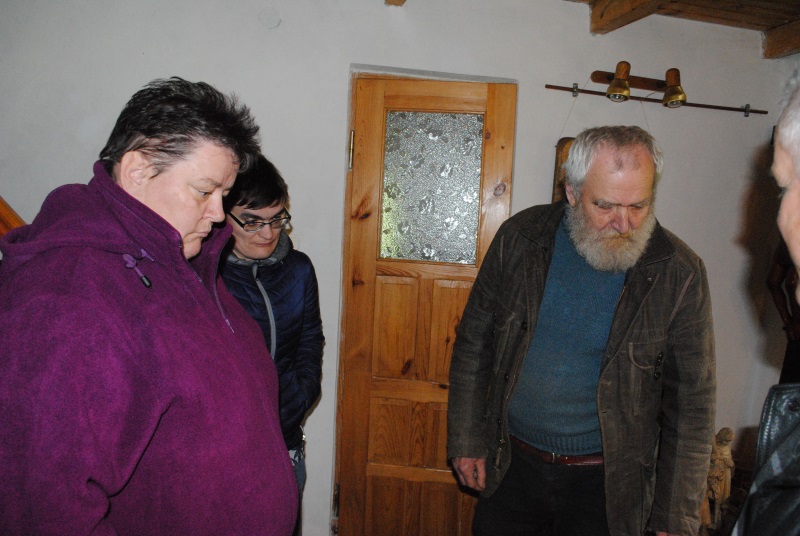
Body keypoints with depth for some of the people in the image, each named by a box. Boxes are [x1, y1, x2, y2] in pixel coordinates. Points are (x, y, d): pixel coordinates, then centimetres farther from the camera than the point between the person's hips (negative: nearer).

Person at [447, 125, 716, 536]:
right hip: (510, 465, 2)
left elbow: (690, 403, -7)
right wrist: (466, 440, 2)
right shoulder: (520, 237, -9)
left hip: (605, 485, -1)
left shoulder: (679, 273, -14)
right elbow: (473, 344, 0)